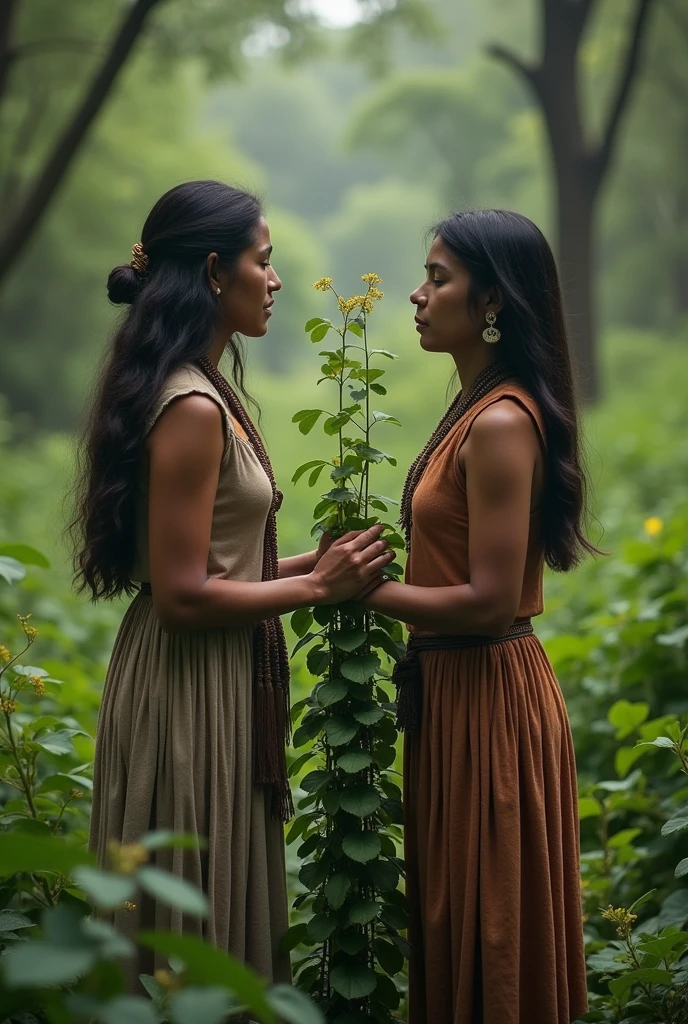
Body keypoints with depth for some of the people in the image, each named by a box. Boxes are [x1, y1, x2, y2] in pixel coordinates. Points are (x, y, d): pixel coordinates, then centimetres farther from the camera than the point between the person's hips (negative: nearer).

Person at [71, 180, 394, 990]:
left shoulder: (203, 393, 11)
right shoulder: (192, 409, -19)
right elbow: (183, 595, -22)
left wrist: (311, 563, 5)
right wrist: (316, 588, -14)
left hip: (218, 681, 10)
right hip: (190, 688, -10)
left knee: (223, 909, 18)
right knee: (198, 929, 2)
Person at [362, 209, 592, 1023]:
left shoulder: (502, 422, -20)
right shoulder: (477, 408, 10)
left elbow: (490, 600, -23)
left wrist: (366, 591, -15)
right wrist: (359, 571, 5)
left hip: (488, 696, -10)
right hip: (454, 687, 10)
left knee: (487, 931, 4)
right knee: (455, 917, 20)